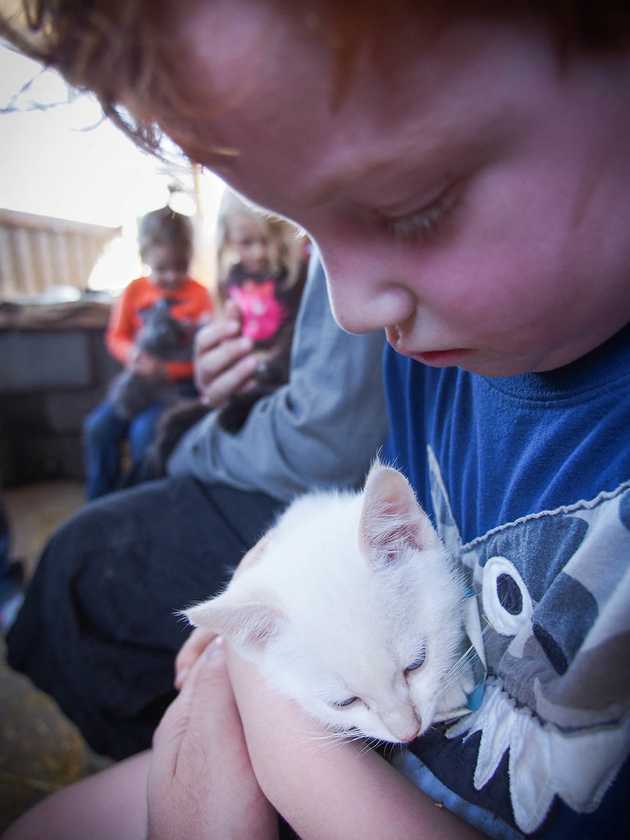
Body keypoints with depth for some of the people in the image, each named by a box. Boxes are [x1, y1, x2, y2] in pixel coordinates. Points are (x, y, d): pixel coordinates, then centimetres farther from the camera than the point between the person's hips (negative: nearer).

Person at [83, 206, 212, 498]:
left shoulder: (199, 293, -1)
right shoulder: (135, 290, 7)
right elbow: (116, 336, 7)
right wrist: (133, 354, -14)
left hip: (180, 383, -4)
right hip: (141, 380, 4)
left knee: (145, 428, -27)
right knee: (98, 426, -12)